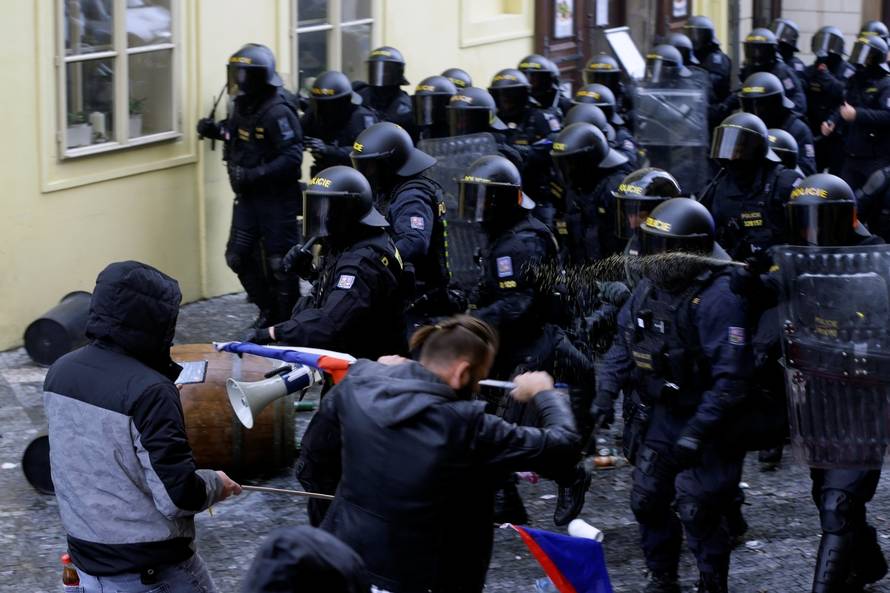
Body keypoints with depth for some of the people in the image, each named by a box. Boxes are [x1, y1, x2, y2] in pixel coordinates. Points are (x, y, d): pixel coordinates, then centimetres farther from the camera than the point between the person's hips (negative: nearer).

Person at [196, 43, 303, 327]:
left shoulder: (278, 112, -21)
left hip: (277, 199, -8)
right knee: (238, 256, 9)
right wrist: (216, 129, 6)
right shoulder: (244, 106, 6)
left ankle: (288, 319, 13)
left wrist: (252, 175, -29)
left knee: (279, 262, -1)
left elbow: (291, 158, -27)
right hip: (248, 197, 8)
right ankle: (268, 309, 26)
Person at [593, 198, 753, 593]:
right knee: (647, 501, 12)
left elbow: (730, 379, -27)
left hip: (704, 424, -8)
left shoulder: (717, 300, -24)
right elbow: (622, 346, 14)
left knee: (696, 509, -6)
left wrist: (695, 435, -28)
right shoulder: (649, 289, 1)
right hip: (656, 416, 8)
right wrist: (606, 394, 0)